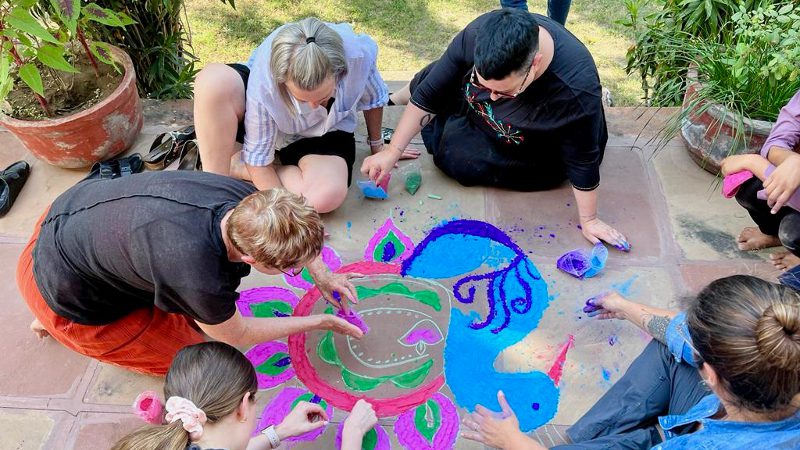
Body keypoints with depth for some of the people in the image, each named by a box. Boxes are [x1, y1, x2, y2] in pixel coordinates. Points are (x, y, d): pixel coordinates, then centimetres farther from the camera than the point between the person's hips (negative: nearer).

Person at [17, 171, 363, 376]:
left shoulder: (244, 196, -23)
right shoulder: (200, 281, -40)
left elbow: (290, 226, 4)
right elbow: (236, 335, -15)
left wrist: (320, 273, 1)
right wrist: (318, 322, -7)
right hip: (62, 286, -6)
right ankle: (55, 322, 15)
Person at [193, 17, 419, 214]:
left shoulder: (359, 53, -33)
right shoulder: (263, 82, -37)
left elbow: (373, 99, -9)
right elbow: (258, 157, -24)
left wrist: (377, 146, 7)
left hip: (322, 133, 2)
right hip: (265, 121, -1)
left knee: (328, 195, -32)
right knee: (214, 80, -36)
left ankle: (236, 171, -10)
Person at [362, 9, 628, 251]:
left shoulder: (577, 90, -44)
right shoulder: (479, 34, -33)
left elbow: (583, 161, -29)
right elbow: (429, 94, -24)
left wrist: (589, 220, -17)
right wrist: (392, 152, -22)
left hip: (533, 151, -4)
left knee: (456, 156, -15)